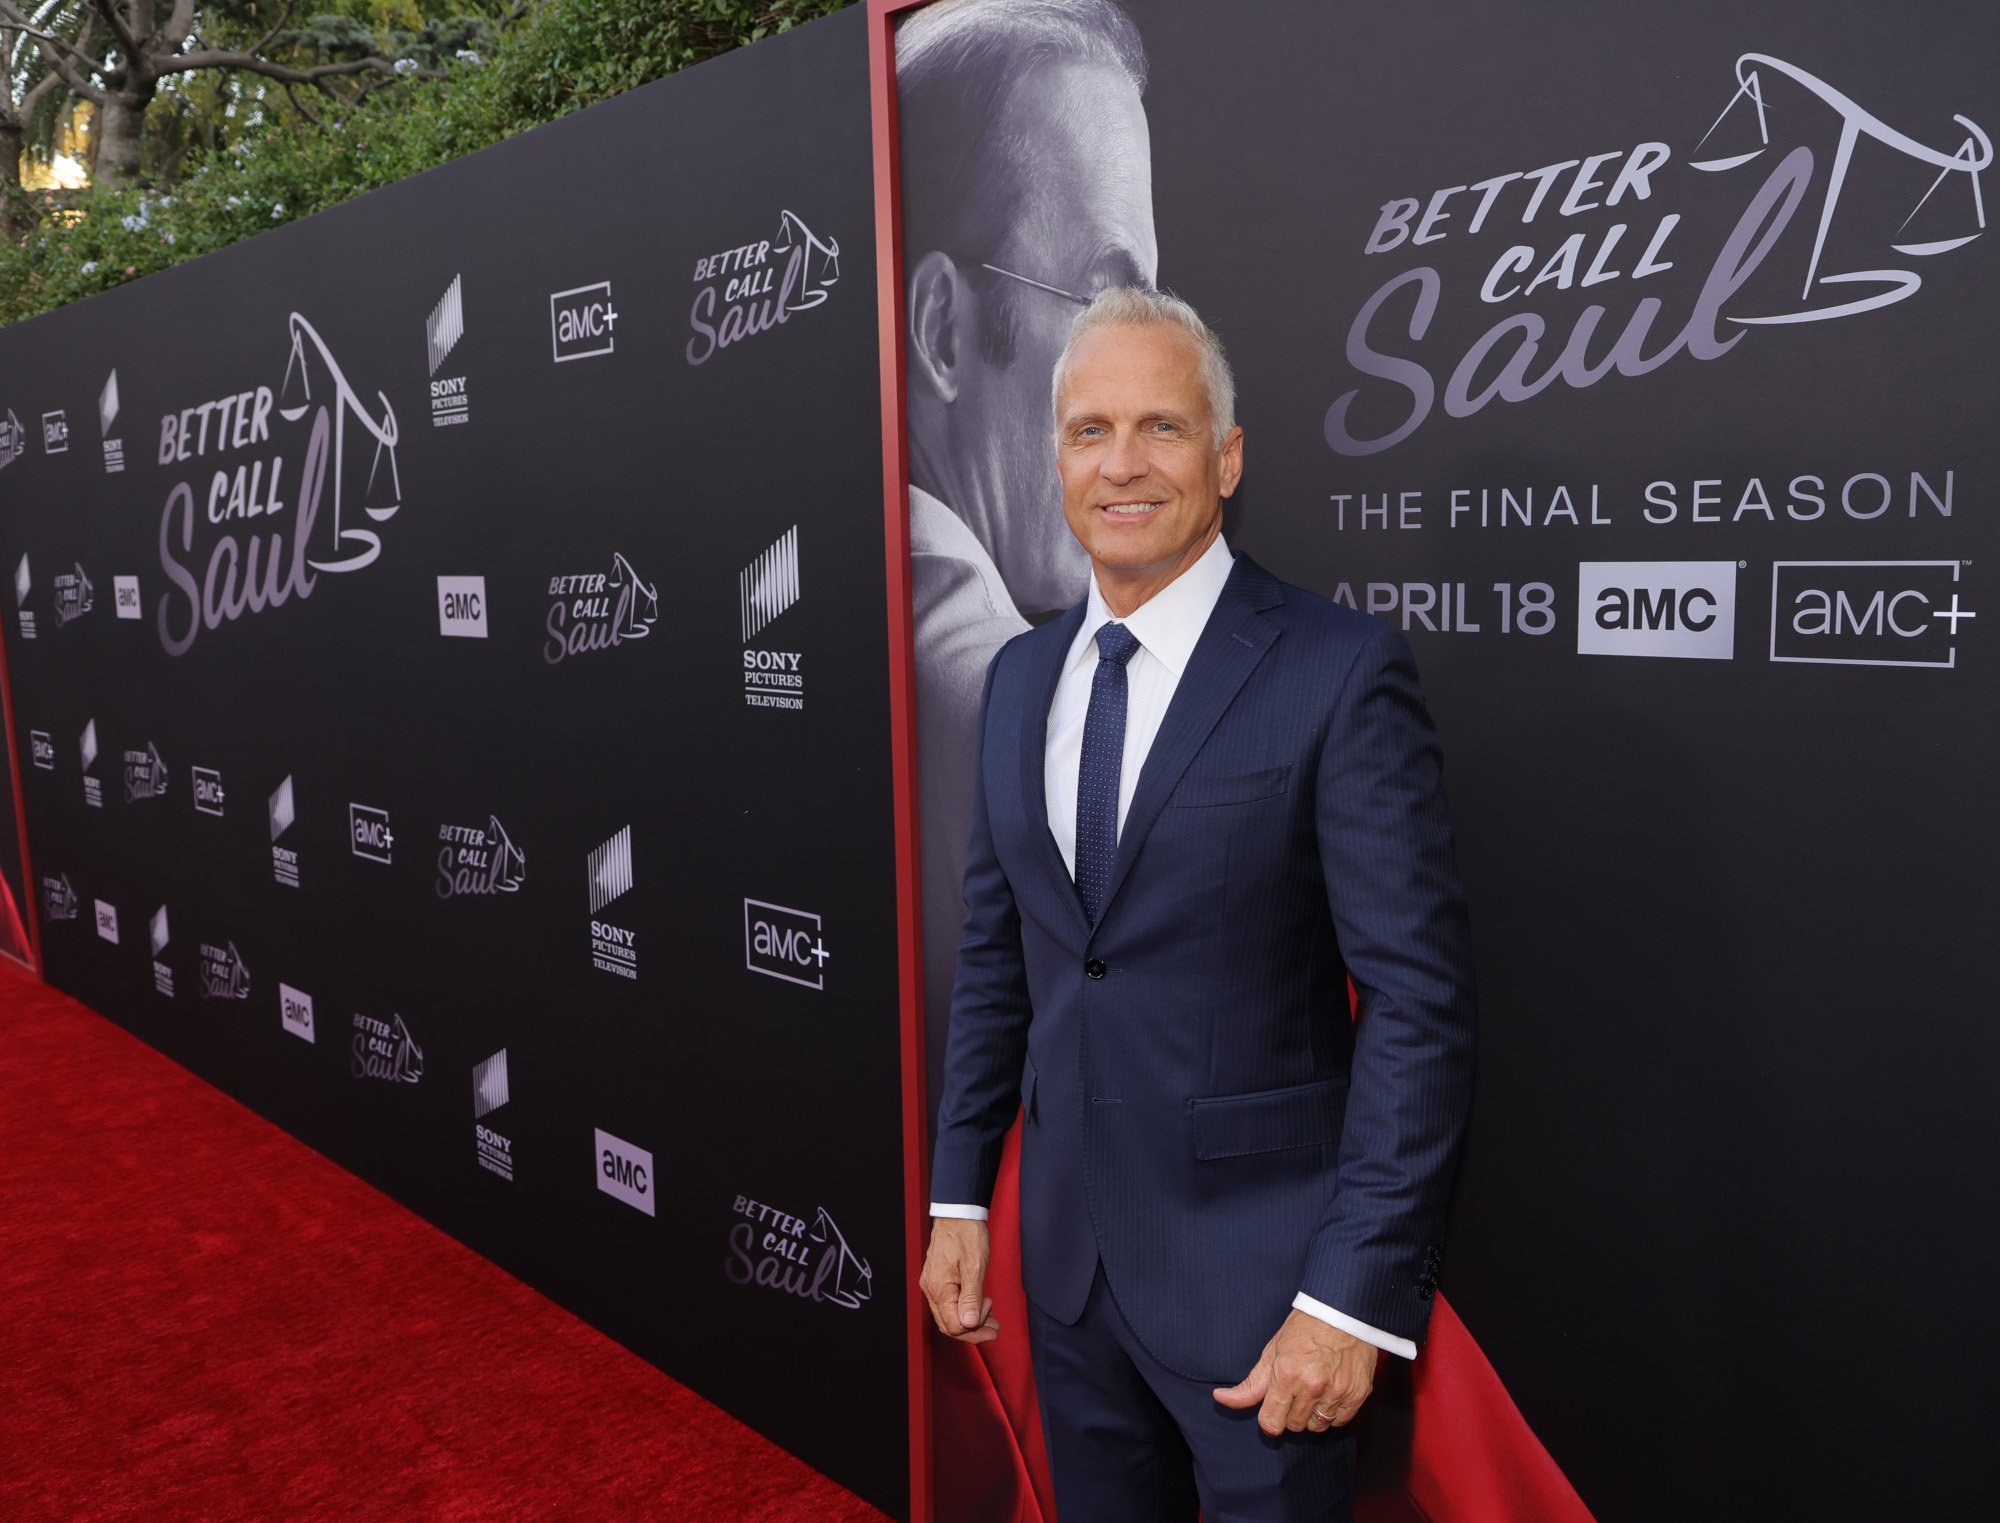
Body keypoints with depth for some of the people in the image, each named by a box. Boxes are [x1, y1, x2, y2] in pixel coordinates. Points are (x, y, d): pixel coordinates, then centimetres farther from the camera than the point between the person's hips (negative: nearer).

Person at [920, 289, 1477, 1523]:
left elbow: (1420, 996, -15)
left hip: (1256, 1265, -5)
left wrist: (1357, 1294, -17)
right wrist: (959, 1194, 9)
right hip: (1067, 1248, 6)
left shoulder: (1341, 670, -14)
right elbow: (997, 950, 10)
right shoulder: (1022, 676, 5)